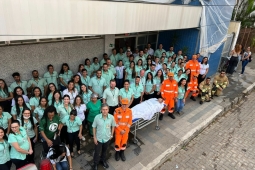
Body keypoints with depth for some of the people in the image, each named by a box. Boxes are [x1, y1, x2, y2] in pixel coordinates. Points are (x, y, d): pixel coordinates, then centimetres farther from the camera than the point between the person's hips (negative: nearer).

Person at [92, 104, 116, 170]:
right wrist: (94, 137, -7)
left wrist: (111, 135, 4)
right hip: (98, 138, -1)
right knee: (97, 152, 14)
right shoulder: (97, 117, -23)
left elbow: (113, 126, -1)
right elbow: (94, 127, -9)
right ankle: (95, 164, 41)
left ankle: (103, 161, 54)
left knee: (104, 151, 26)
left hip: (107, 138, 2)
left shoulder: (111, 117, -20)